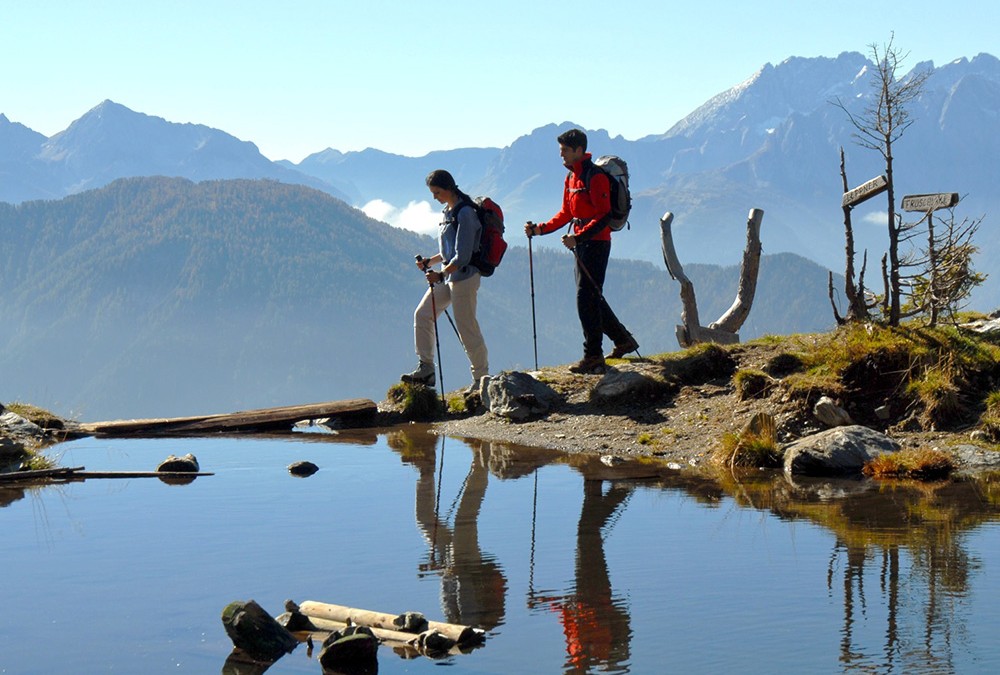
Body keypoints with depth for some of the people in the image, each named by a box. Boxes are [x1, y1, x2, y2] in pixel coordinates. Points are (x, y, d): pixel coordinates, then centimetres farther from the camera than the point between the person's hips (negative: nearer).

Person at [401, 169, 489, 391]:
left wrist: (441, 274, -24)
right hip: (447, 275, 9)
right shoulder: (448, 211, 13)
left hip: (464, 277, -9)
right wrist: (430, 261, 9)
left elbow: (462, 256, -21)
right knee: (422, 314, 3)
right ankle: (426, 369, 5)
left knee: (467, 328, -4)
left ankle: (481, 378, 8)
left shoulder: (465, 213, -16)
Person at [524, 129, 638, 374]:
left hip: (596, 242, -10)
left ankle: (593, 356, -5)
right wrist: (541, 229, 7)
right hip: (582, 242, 10)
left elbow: (603, 217, -21)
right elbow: (566, 213, 19)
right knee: (591, 298, 14)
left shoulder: (595, 177, -16)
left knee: (587, 298, -10)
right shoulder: (571, 177, 14)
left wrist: (578, 238, -29)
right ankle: (623, 340, 27)